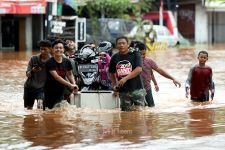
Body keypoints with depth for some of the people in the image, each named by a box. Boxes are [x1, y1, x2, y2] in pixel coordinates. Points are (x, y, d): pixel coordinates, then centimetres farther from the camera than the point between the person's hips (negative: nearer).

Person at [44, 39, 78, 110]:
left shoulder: (67, 62, 0)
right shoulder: (50, 62, -15)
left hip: (61, 91, 4)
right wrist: (70, 85, -29)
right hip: (50, 92, -4)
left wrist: (74, 84, -6)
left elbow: (70, 74, 15)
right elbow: (56, 77, -23)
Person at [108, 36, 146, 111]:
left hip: (136, 89, -4)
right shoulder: (114, 58, 10)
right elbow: (112, 73, 24)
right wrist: (114, 85, 10)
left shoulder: (135, 54, -2)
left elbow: (139, 69, -15)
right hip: (123, 91, 4)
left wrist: (125, 78, -22)